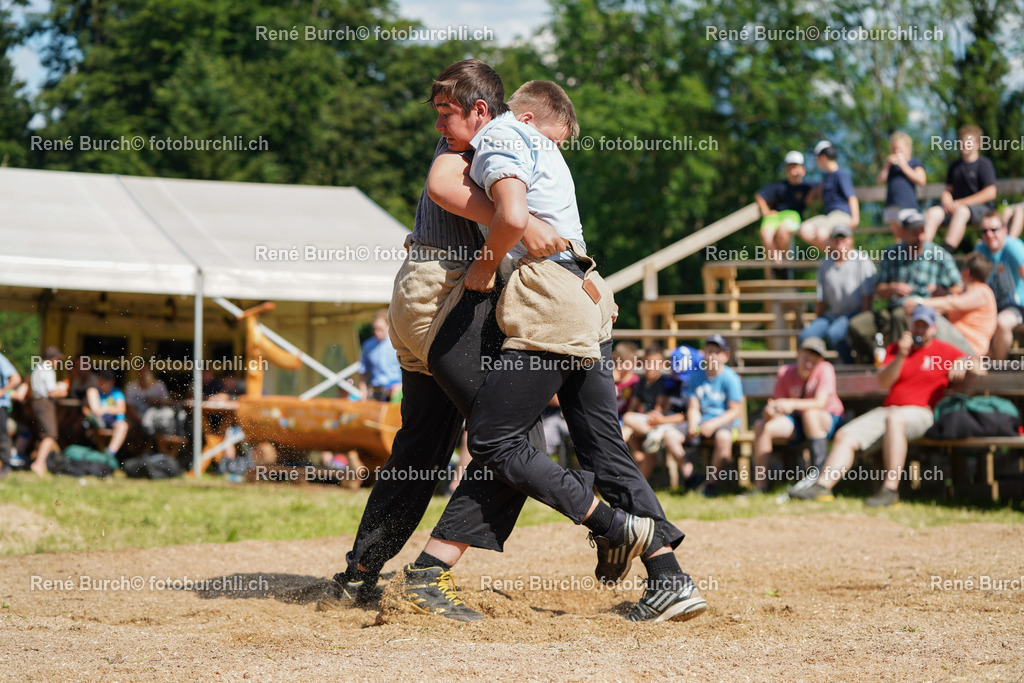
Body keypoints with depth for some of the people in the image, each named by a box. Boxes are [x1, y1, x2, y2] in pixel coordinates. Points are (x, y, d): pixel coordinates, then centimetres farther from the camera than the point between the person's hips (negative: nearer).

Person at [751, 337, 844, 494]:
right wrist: (769, 411, -35)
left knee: (810, 413, -38)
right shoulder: (785, 373, -6)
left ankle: (818, 471, -34)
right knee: (761, 426, -17)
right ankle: (760, 485, -15)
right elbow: (776, 403, -9)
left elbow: (820, 403, -28)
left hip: (829, 421, -4)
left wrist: (792, 404, -42)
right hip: (798, 422, 4)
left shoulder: (825, 370, -16)